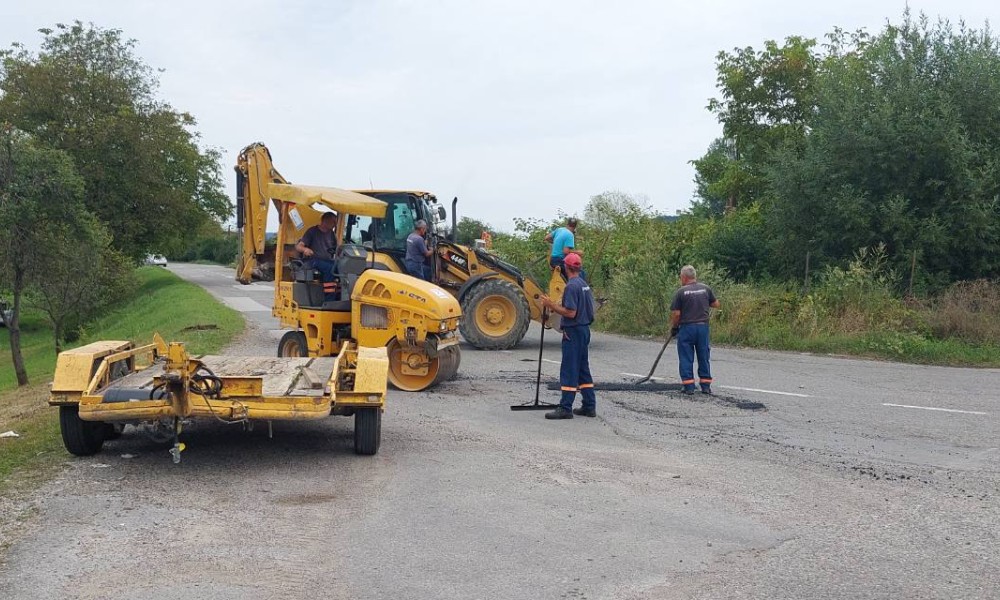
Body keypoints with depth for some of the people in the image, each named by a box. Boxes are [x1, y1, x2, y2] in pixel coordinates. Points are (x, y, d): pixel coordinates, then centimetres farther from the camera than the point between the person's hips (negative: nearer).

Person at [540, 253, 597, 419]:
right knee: (583, 369, 13)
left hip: (573, 332, -9)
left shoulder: (571, 286, -17)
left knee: (569, 370, -6)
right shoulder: (584, 284, 12)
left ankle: (566, 408, -5)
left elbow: (570, 313, -22)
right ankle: (589, 406, 16)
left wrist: (551, 305, -14)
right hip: (585, 329, 9)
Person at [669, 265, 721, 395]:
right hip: (703, 326, 4)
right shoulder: (706, 289, 3)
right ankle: (706, 386, 14)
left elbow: (676, 314, -9)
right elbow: (716, 304, 13)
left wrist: (673, 328, 6)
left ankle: (689, 386, 2)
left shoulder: (681, 292, -7)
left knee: (686, 358, 4)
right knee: (704, 357, 12)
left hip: (686, 327, -3)